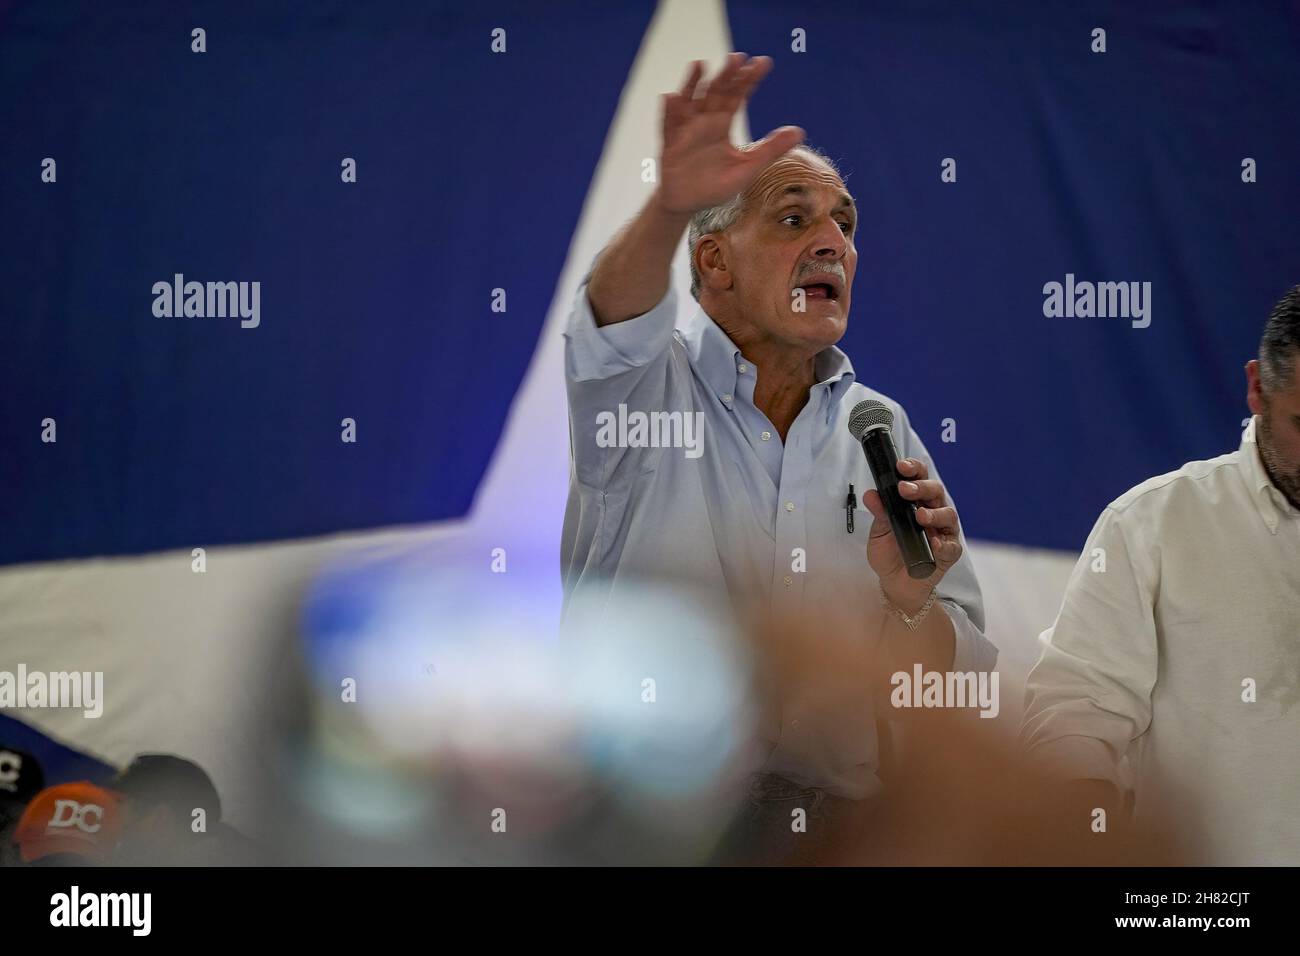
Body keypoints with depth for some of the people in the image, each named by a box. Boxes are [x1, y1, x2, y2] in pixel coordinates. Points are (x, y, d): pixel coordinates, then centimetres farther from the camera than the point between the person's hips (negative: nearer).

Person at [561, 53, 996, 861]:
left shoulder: (887, 435, 15)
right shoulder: (645, 385, 5)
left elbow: (964, 687, 13)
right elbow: (615, 318, -22)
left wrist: (911, 604, -10)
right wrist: (671, 205, -42)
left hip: (838, 817, 3)